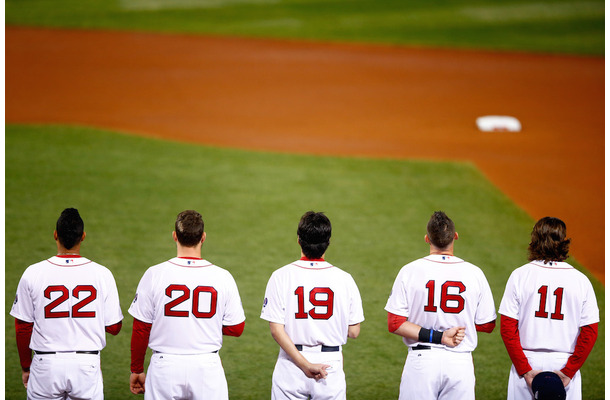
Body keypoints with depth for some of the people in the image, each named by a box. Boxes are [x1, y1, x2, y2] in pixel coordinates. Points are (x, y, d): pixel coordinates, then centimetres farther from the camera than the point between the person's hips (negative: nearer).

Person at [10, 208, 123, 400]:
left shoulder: (33, 273, -4)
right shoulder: (102, 274, -3)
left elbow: (23, 327, 2)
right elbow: (114, 327, 1)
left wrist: (26, 367, 14)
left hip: (46, 365, 0)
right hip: (87, 365, 0)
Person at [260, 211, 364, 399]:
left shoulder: (281, 276, -6)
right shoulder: (344, 279, -5)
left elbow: (276, 329, -12)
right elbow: (353, 332, -2)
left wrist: (305, 365, -13)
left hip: (291, 365, 0)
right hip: (331, 365, 0)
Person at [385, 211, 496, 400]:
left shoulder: (410, 271, -3)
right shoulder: (474, 274, -2)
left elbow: (395, 324, -7)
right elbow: (487, 325, 4)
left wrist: (436, 336, -9)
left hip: (422, 359, -1)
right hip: (461, 363, 1)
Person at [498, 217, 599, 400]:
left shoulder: (519, 275, -2)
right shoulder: (580, 280, -1)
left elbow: (507, 328, -6)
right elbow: (590, 332, -5)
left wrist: (524, 369, -6)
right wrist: (568, 371, -4)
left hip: (526, 361, 0)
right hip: (565, 362, 0)